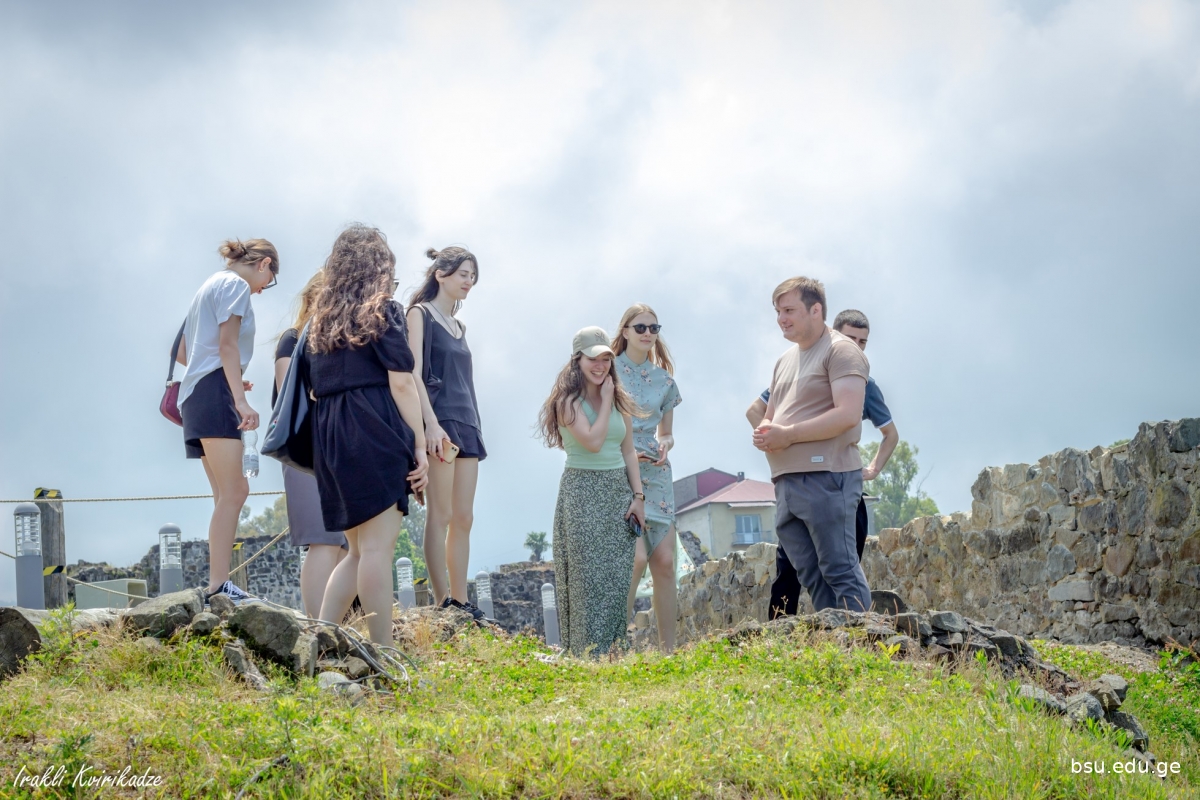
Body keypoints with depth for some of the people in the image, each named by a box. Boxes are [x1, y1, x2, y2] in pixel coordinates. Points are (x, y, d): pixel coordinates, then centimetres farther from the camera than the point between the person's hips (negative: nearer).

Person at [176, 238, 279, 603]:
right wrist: (241, 400, -22)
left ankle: (219, 586, 3)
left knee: (228, 495, 7)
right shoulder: (236, 285, -2)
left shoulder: (211, 286, 26)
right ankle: (218, 586, -24)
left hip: (196, 394, 10)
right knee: (233, 492, -16)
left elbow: (182, 353, 27)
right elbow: (227, 344, -15)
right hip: (215, 393, -10)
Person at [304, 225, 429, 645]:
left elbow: (313, 385, 18)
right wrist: (419, 446, -7)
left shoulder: (320, 318, 18)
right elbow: (401, 383, -7)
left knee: (358, 550, 13)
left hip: (329, 437, 7)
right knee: (378, 546, -9)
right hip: (376, 433, -7)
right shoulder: (384, 311, -1)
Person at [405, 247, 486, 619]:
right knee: (440, 515, -10)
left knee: (463, 518, 4)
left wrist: (473, 427, 14)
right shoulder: (420, 314, -1)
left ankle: (461, 601, 5)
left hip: (466, 423, 8)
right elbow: (414, 372, -10)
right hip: (440, 422, -8)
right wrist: (431, 423, -21)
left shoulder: (458, 326, 21)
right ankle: (443, 603, -12)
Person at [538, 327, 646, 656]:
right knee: (588, 580, -6)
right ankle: (587, 657, -3)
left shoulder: (619, 400, 12)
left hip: (619, 492, 5)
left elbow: (628, 452, 13)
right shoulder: (569, 401, -5)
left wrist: (638, 497, 5)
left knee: (617, 581, 3)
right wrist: (605, 401, -9)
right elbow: (593, 441, -18)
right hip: (583, 493, -5)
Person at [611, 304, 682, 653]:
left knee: (664, 560, 0)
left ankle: (668, 649, 6)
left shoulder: (664, 379, 13)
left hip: (655, 472, 5)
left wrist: (665, 445, -1)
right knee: (637, 555, -18)